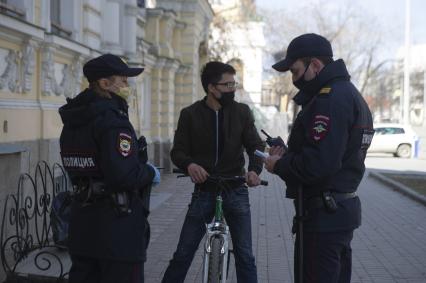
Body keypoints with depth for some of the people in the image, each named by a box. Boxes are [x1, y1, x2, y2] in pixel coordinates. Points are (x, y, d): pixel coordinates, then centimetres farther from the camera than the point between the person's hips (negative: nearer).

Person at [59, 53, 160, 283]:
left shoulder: (72, 122, 10)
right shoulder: (113, 120, -18)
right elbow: (123, 176, -27)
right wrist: (150, 173, -7)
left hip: (82, 223, 9)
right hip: (117, 227, -8)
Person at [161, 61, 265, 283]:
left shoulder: (241, 112, 1)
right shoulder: (190, 114, -1)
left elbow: (255, 145, -1)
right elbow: (177, 151, -3)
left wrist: (254, 169, -23)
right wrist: (189, 164, -26)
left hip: (235, 191, 1)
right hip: (204, 190, 0)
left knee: (245, 255, 2)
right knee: (182, 254, 2)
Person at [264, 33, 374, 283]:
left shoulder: (331, 98, -19)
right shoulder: (348, 92, 15)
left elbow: (318, 164, -28)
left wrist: (279, 166, -12)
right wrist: (287, 155, 5)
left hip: (325, 214, -11)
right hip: (344, 206, 11)